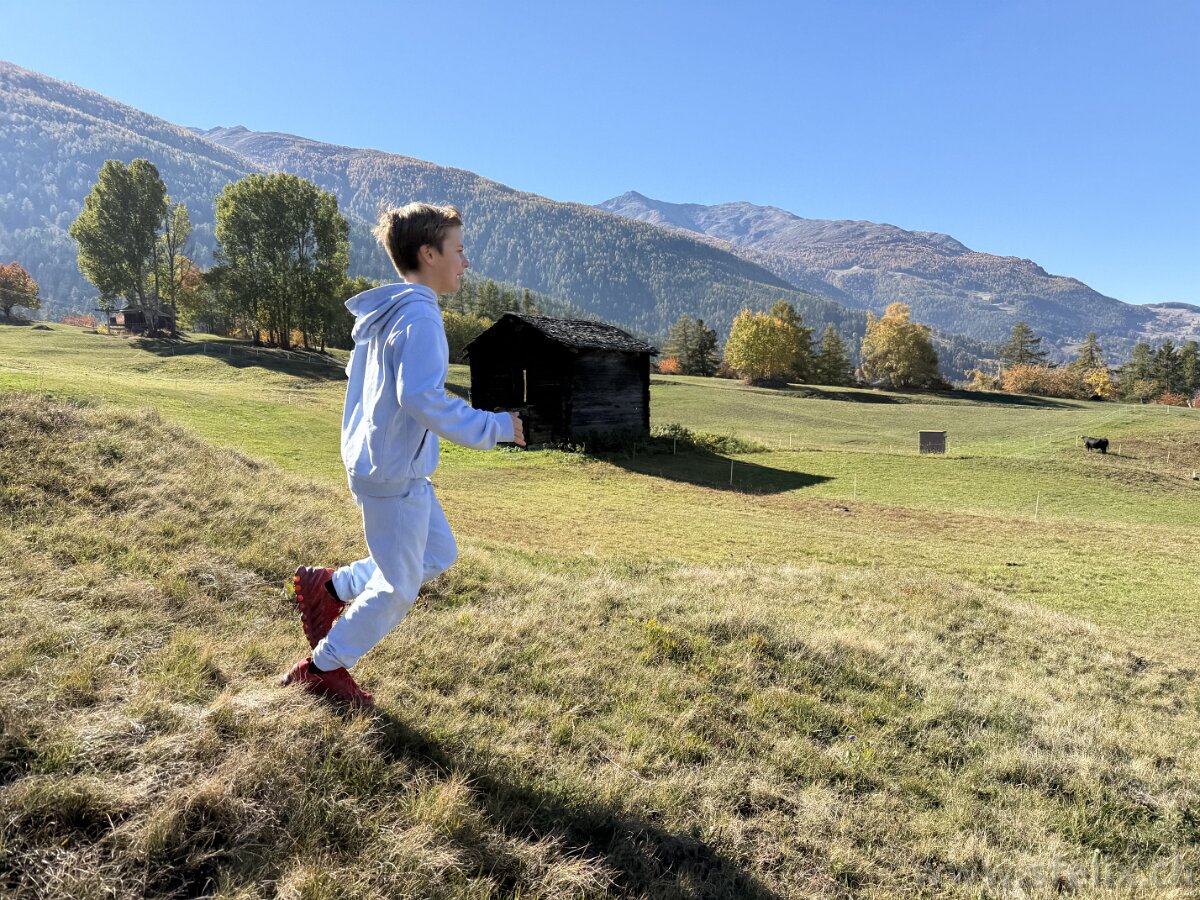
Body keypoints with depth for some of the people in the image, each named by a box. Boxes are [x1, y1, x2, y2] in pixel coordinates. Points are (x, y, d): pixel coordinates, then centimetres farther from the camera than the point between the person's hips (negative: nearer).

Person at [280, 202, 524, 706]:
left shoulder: (383, 314, 9)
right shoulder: (419, 317, -20)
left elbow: (357, 375, 18)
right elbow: (422, 397, -30)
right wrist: (491, 428, -21)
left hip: (378, 462, 10)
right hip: (395, 474, -10)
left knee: (439, 555, 21)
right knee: (398, 590, 7)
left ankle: (326, 586, 26)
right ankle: (322, 669, 24)